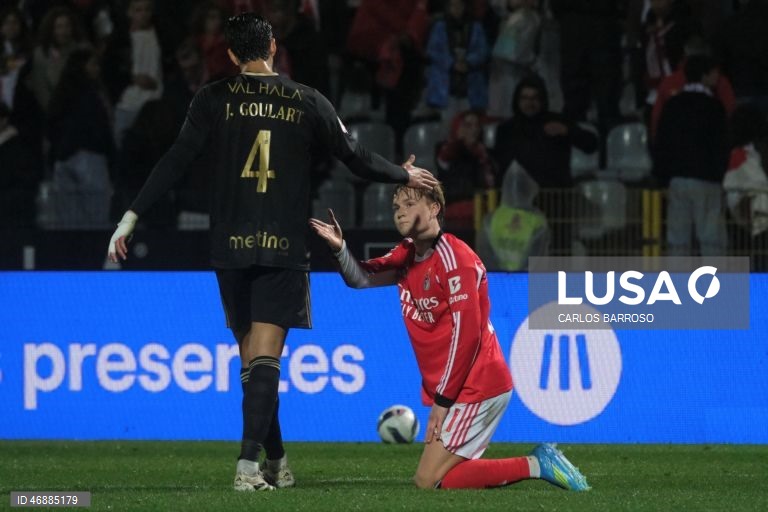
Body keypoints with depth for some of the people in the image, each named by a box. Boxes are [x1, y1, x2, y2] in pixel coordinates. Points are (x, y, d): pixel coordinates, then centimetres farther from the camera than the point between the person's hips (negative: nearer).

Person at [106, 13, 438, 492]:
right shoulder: (308, 102, 2)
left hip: (231, 248, 1)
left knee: (251, 357, 12)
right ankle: (250, 463, -20)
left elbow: (176, 161, -6)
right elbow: (355, 156, 9)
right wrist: (405, 175, 27)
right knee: (265, 357, -6)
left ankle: (277, 461, 19)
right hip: (286, 250, -1)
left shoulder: (214, 99, 1)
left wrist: (132, 216, -3)